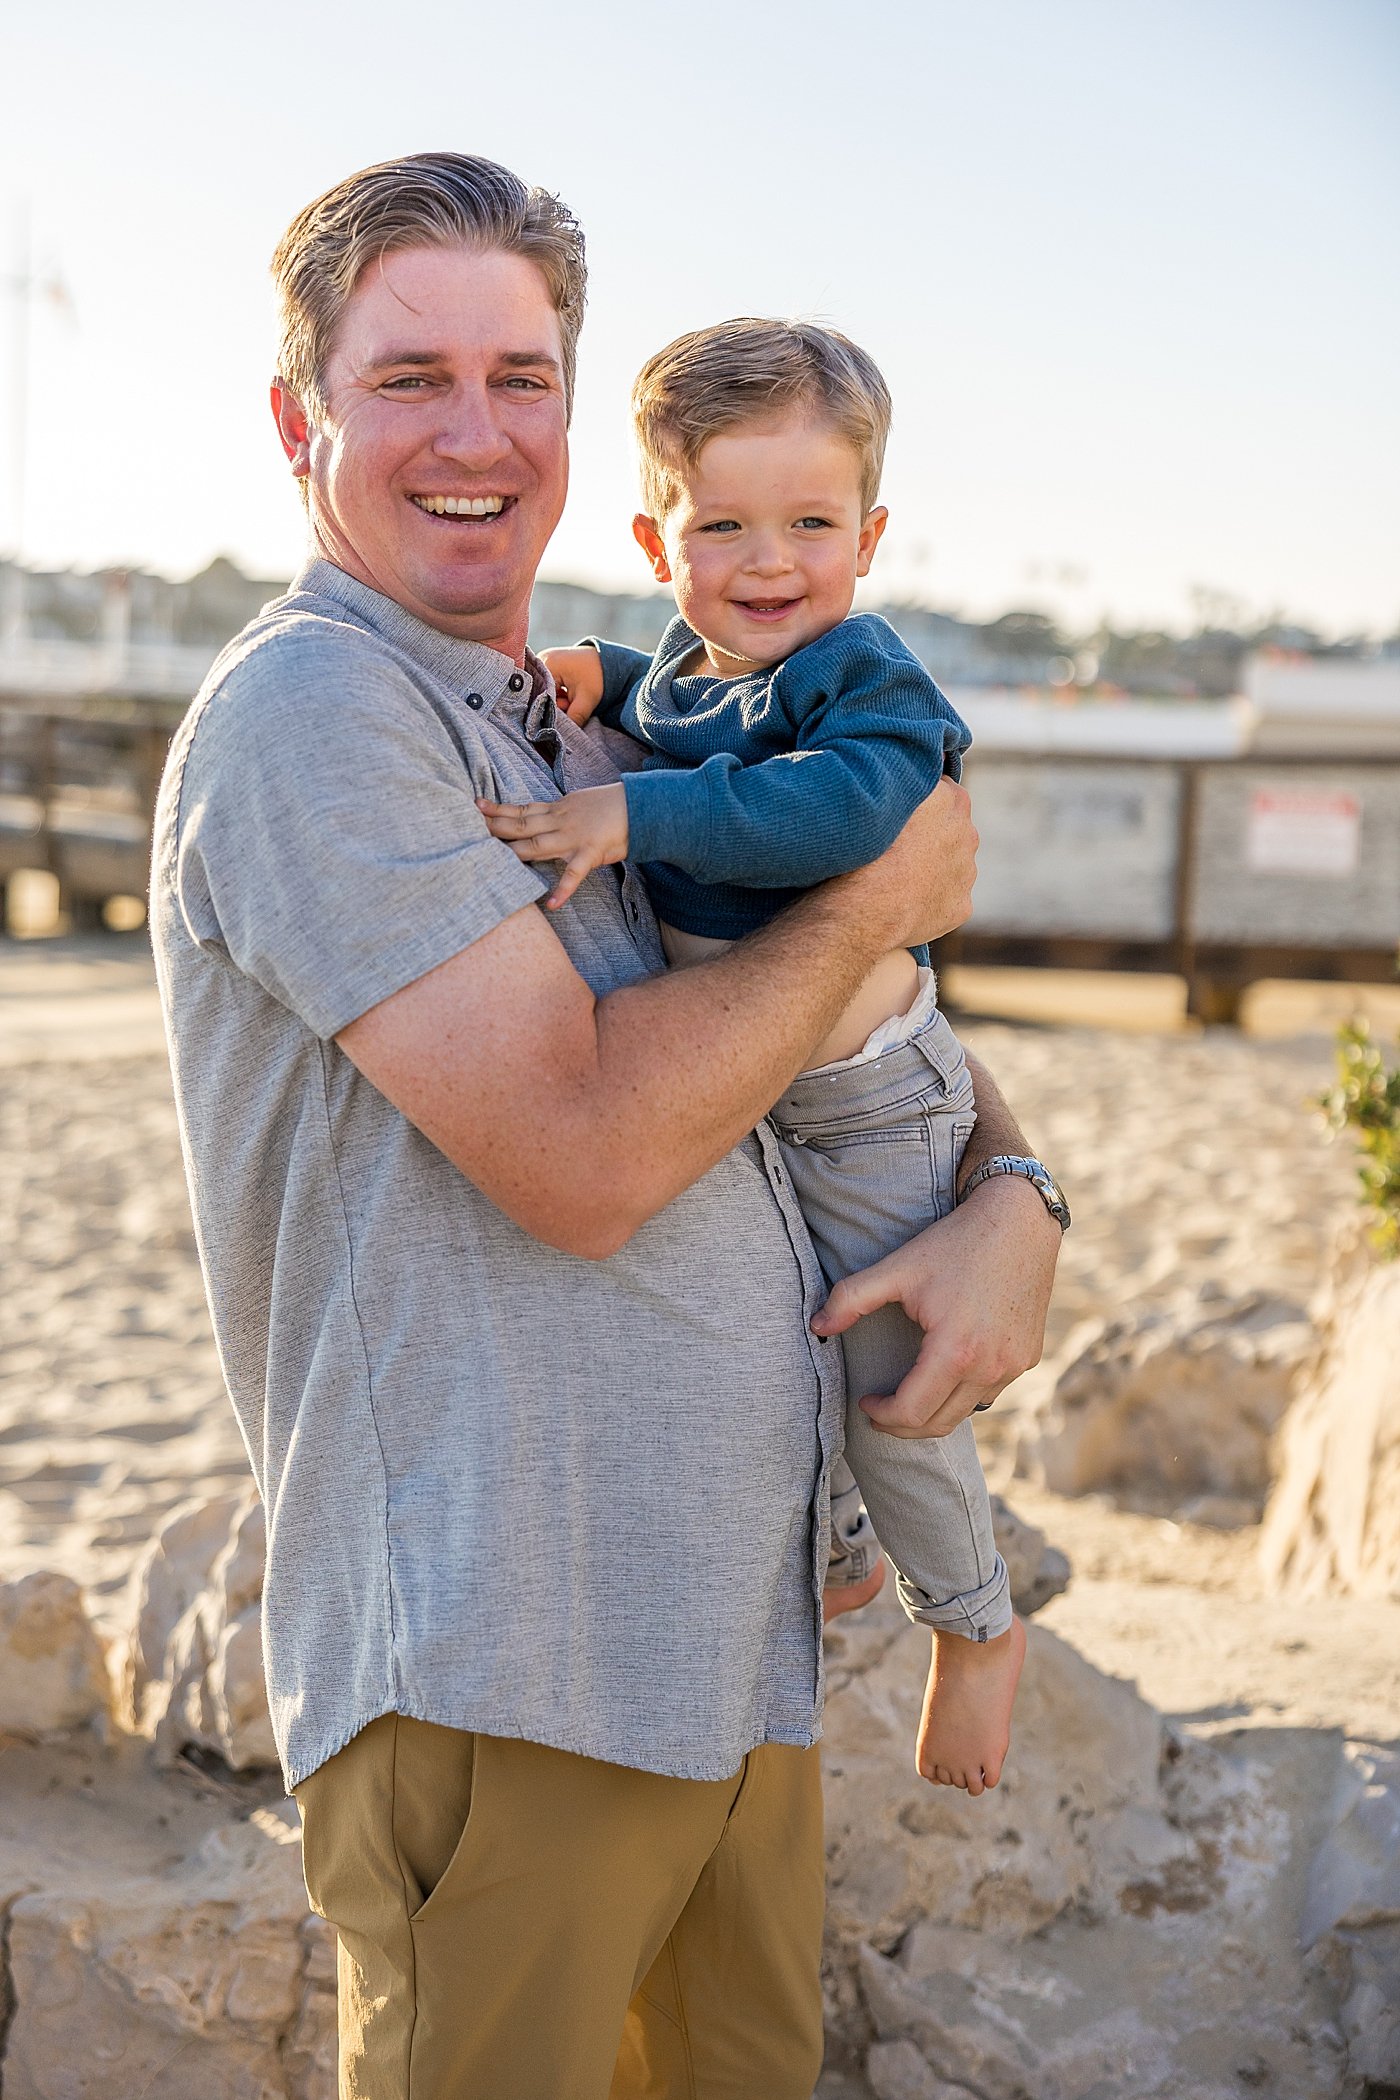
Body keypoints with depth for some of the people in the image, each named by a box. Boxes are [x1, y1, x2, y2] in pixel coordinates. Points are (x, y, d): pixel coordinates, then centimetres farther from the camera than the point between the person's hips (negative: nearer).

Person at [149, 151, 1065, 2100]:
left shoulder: (593, 734, 15)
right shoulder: (306, 710, -13)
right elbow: (581, 1149, -22)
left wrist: (1014, 1199, 0)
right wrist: (875, 894, -9)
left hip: (746, 1629, 8)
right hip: (501, 1668, -8)